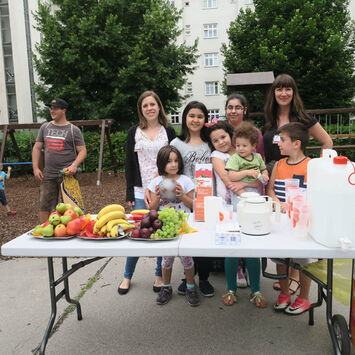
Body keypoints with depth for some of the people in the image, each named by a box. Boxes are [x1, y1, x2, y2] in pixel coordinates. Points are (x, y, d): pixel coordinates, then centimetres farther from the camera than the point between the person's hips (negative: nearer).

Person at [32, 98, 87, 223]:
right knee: (44, 207, 3)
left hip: (67, 174, -4)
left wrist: (74, 165, -19)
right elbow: (37, 148, 16)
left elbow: (82, 151, -3)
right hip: (48, 174, 4)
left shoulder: (73, 130, 1)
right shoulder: (45, 127, 14)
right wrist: (35, 168, 5)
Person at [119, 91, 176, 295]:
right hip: (141, 192, 0)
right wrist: (130, 193, 0)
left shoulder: (169, 132, 5)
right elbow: (129, 164, 5)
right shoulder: (134, 132, 6)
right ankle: (127, 276, 19)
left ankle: (160, 275, 23)